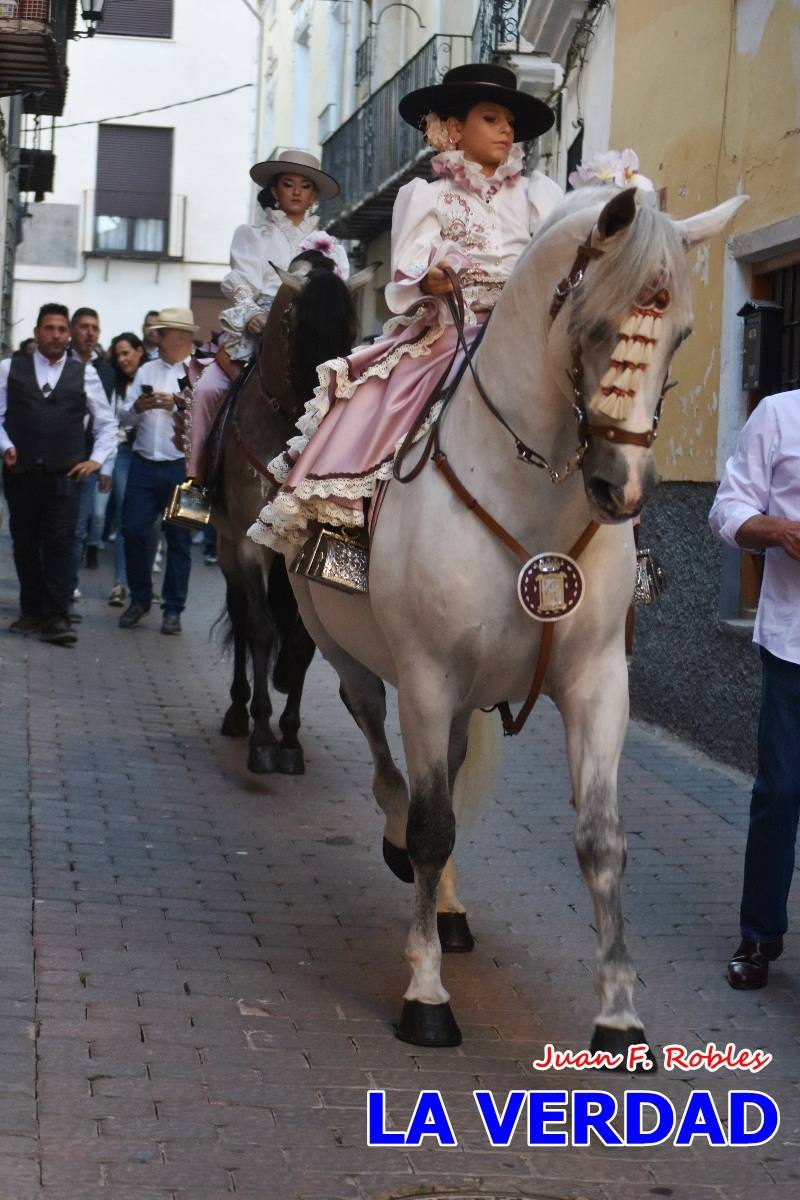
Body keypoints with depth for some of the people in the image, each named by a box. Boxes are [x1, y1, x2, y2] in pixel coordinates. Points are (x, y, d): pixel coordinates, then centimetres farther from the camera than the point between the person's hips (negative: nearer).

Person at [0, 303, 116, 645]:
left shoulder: (84, 373, 7)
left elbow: (106, 422, 13)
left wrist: (96, 459, 2)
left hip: (63, 474, -1)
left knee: (59, 544, -7)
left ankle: (56, 618, -7)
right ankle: (31, 611, 18)